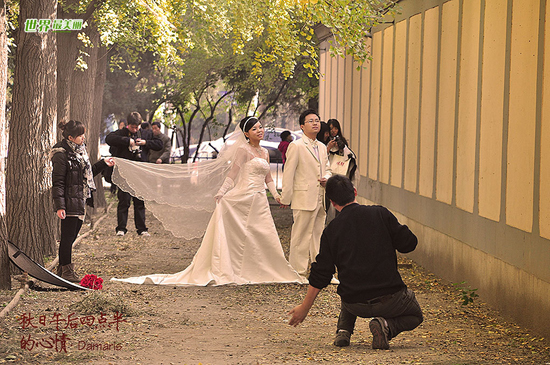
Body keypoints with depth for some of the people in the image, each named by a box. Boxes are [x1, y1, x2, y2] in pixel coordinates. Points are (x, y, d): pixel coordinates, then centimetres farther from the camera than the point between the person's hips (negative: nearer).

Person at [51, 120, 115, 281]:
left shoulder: (79, 151, 13)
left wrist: (103, 164, 21)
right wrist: (59, 206, -19)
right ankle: (67, 272, 3)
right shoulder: (61, 154, -13)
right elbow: (57, 182, -15)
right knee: (68, 236, -3)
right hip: (69, 203, -8)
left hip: (80, 202, 8)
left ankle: (62, 269, 20)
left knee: (71, 236, 12)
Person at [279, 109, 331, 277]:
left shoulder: (322, 147, 16)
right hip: (304, 199, -7)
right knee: (301, 237, -4)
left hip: (320, 199, 7)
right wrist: (285, 198, -9)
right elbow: (288, 174, -7)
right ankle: (298, 271, 3)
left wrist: (326, 178, 2)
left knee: (318, 235, 13)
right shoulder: (296, 146, -6)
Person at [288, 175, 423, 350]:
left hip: (355, 306, 3)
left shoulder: (330, 231, 1)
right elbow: (408, 244, -1)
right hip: (389, 300, -3)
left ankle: (343, 330, 15)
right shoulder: (381, 214, -4)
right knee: (415, 315, 27)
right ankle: (387, 325, -6)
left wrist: (304, 308, 13)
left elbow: (320, 275, 2)